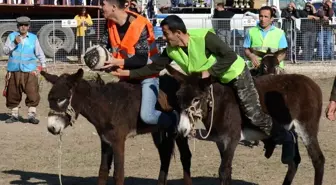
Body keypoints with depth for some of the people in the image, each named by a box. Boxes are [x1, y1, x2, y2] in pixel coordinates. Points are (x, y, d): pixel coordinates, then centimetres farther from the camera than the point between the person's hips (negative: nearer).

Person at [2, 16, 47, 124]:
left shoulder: (33, 38, 7)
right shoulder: (12, 36, 5)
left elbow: (39, 53, 15)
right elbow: (5, 51, -2)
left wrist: (43, 64, 12)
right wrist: (14, 43, -14)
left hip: (29, 70, -1)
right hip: (14, 70, 1)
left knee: (32, 93, -10)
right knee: (13, 94, 6)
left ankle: (32, 115, -7)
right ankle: (14, 115, 18)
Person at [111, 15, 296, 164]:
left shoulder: (204, 37, -33)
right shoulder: (171, 50, -13)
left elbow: (230, 56, -32)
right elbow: (155, 67, -5)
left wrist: (209, 72, -34)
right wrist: (130, 73, -11)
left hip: (235, 74, -8)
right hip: (214, 81, 8)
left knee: (254, 115, -8)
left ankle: (285, 138, 13)